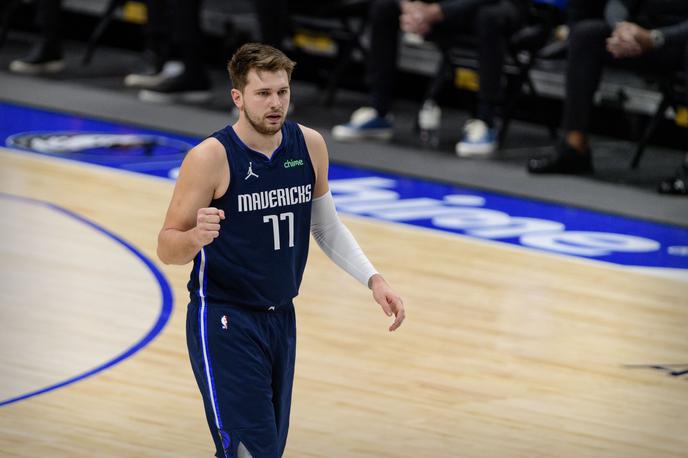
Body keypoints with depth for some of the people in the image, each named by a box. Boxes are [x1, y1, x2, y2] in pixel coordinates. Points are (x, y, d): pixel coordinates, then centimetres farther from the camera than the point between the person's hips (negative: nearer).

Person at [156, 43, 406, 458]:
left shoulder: (309, 145, 0)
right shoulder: (211, 157, -16)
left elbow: (326, 226, 15)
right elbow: (167, 249, -13)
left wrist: (373, 279, 5)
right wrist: (197, 236, -36)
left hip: (280, 319, 6)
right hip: (224, 325, -6)